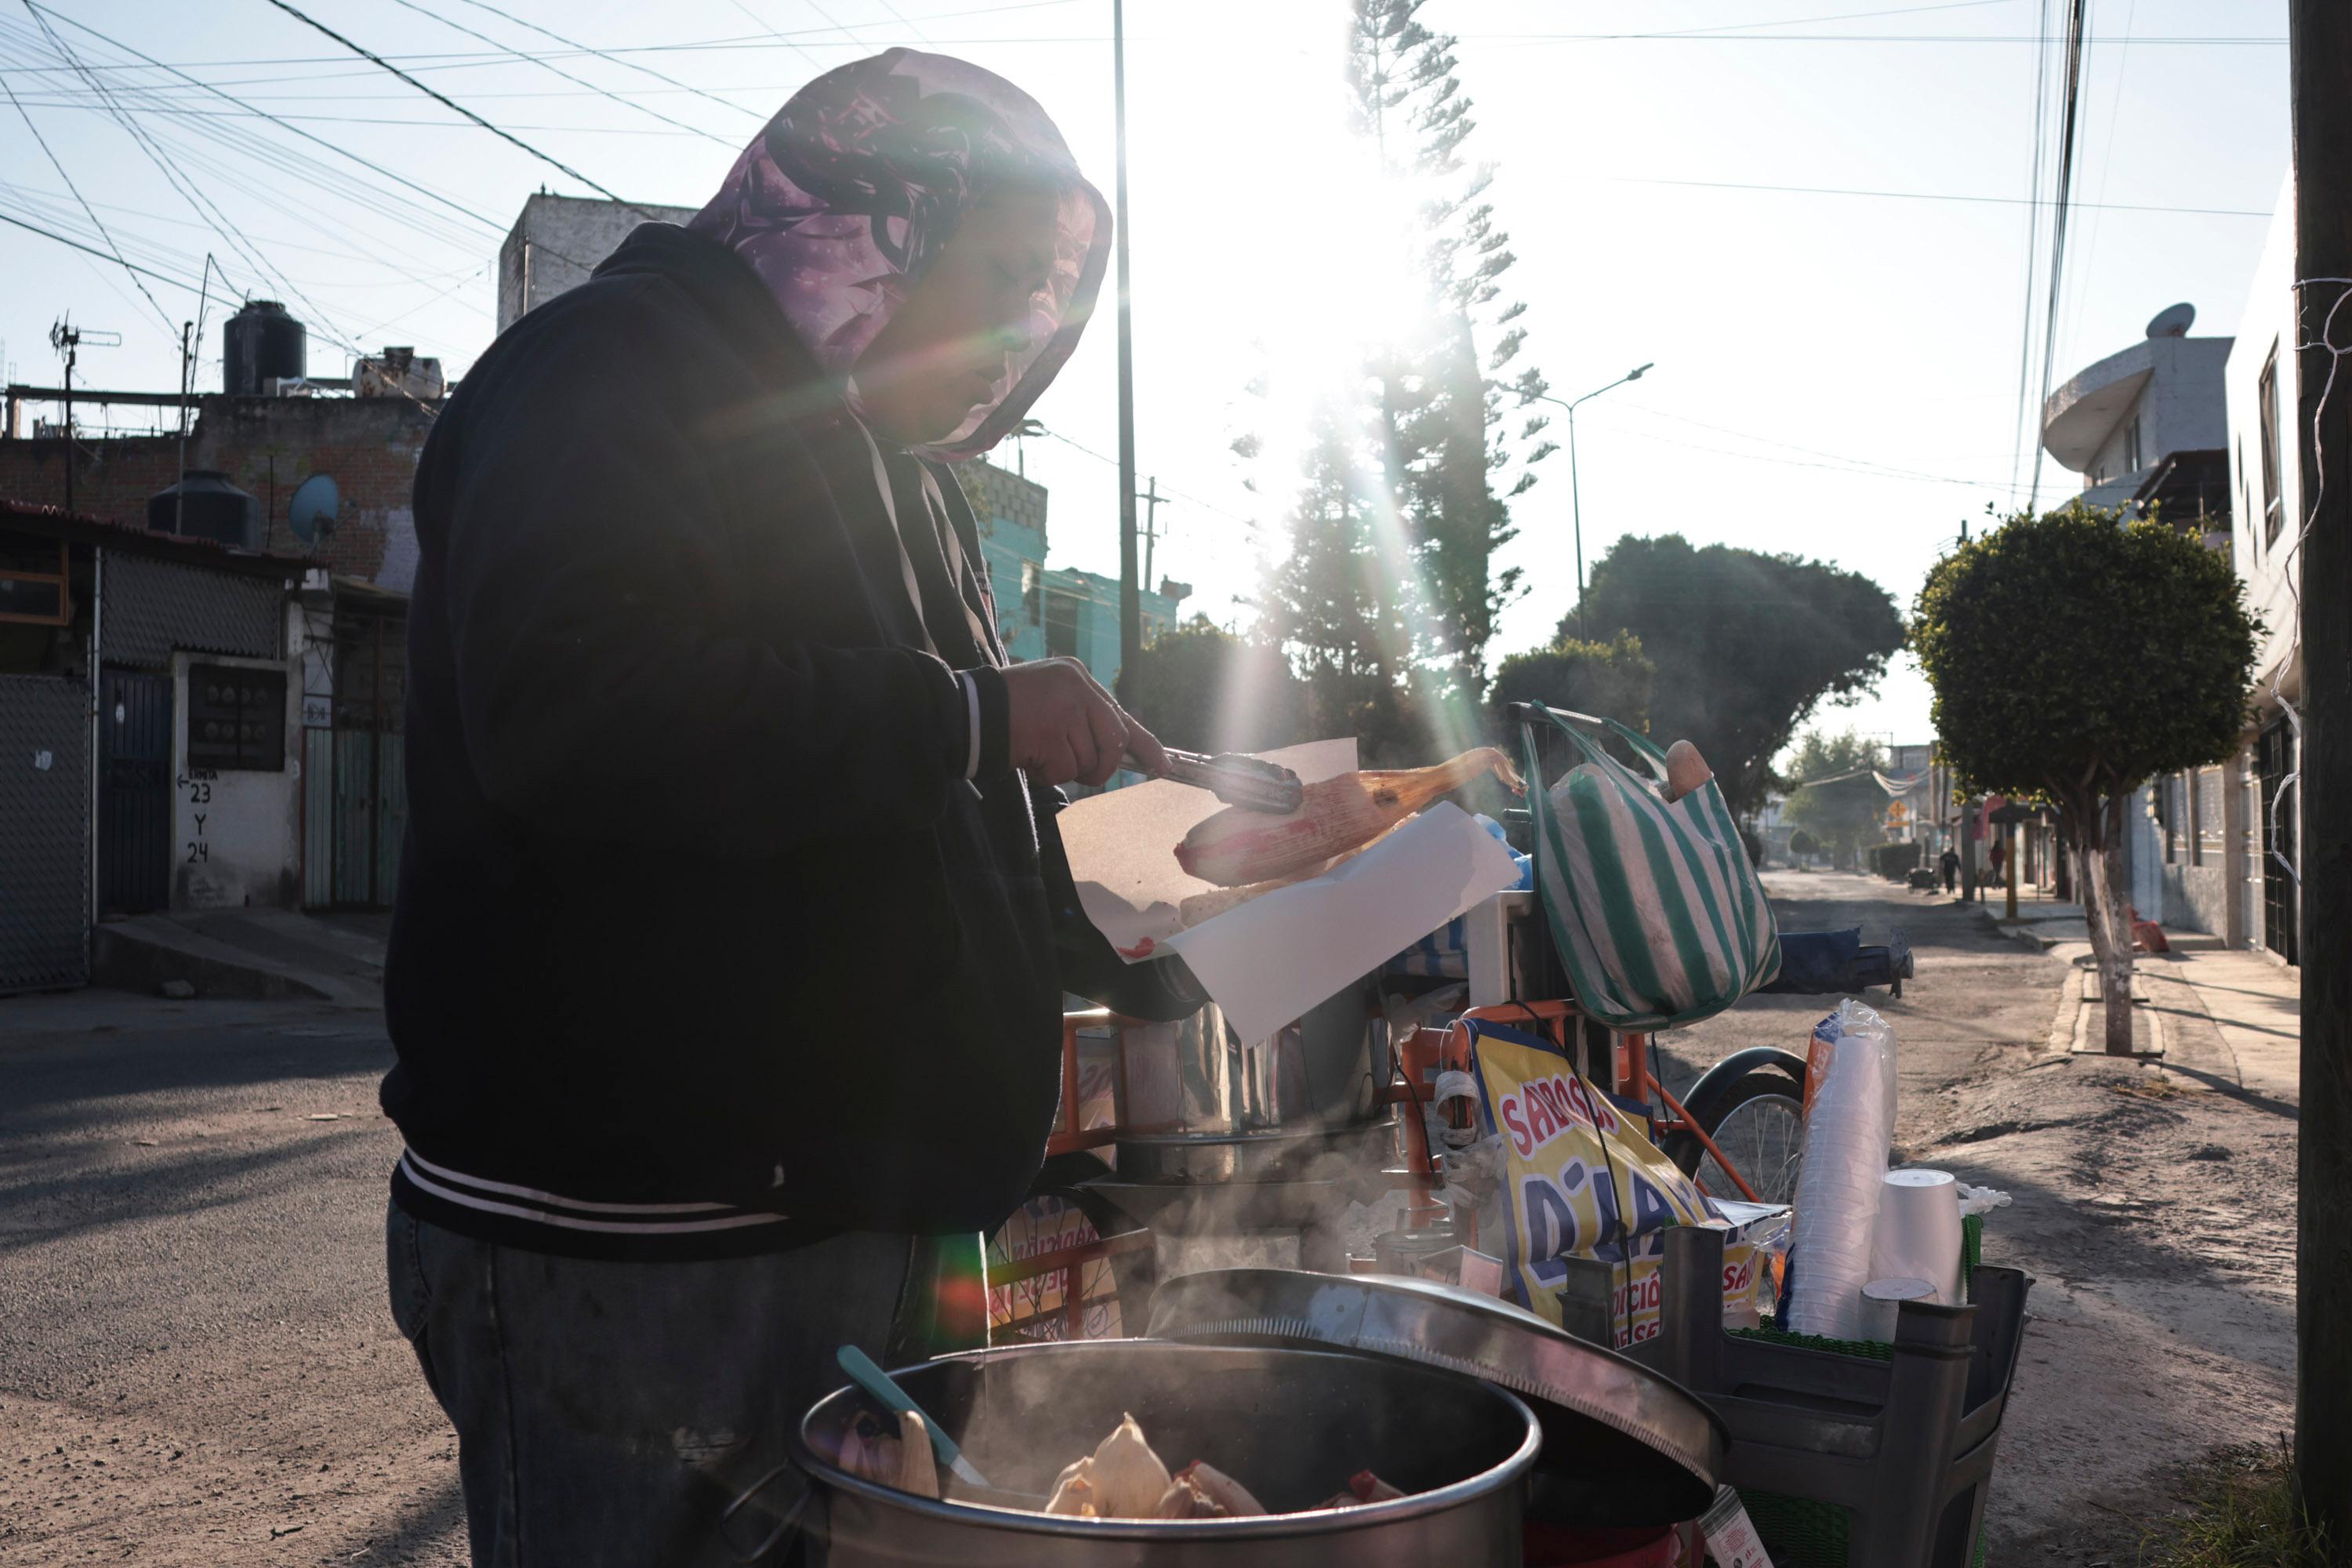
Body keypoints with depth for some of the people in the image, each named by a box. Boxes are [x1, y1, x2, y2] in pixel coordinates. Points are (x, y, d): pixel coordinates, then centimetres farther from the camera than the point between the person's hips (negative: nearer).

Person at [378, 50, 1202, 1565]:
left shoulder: (905, 480, 19)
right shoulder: (612, 373, -9)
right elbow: (576, 713, -29)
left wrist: (1157, 952, 11)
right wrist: (973, 715, -22)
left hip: (867, 1221, 9)